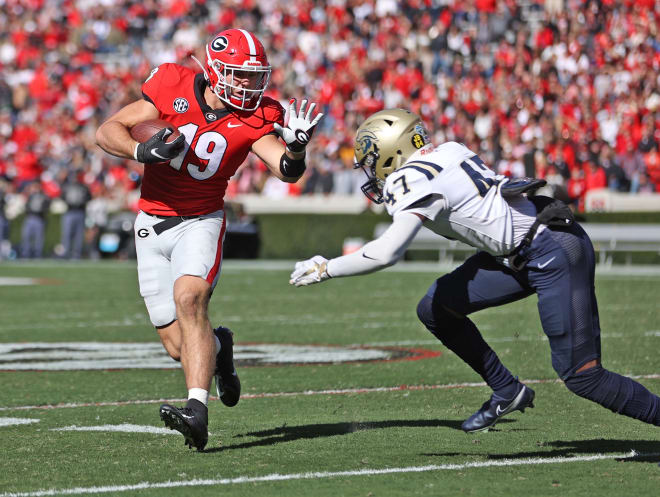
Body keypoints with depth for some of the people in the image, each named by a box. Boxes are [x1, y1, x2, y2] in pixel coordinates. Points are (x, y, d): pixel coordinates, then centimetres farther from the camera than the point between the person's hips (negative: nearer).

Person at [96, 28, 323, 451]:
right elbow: (107, 132, -7)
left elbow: (285, 170, -24)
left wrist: (295, 148, -46)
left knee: (189, 297, -32)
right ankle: (218, 348, 38)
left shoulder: (254, 119, -9)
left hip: (201, 221, -2)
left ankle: (197, 412, -41)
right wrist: (143, 152, -26)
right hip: (153, 223, 2)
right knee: (179, 346, 0)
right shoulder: (174, 88, -9)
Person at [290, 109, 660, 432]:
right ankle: (507, 392, 17)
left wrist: (324, 269, -14)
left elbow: (387, 253, -25)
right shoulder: (445, 154, 7)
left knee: (581, 376, -9)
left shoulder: (415, 181, -17)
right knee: (435, 310, 7)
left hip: (555, 253, -9)